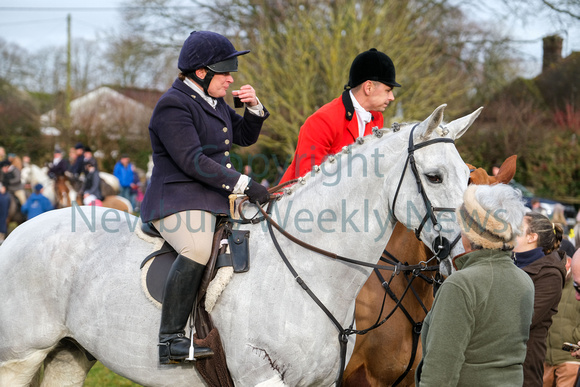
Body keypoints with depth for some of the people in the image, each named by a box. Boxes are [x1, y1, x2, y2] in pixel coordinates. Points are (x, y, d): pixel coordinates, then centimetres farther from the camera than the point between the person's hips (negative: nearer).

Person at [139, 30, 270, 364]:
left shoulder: (213, 101, 17)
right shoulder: (173, 105, -13)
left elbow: (245, 136, 27)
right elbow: (192, 161, -22)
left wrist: (255, 108, 5)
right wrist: (244, 185, -24)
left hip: (216, 200, 10)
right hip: (178, 201, -10)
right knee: (198, 248, -36)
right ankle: (170, 340, -35)